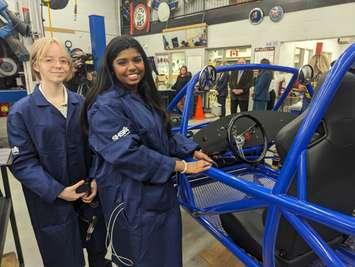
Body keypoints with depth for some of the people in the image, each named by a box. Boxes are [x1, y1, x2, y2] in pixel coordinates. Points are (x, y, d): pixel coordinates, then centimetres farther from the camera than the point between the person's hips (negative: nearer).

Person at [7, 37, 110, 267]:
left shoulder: (82, 104, 1)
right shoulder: (21, 112, -8)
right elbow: (23, 163, -10)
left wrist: (96, 180, -9)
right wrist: (58, 191, -18)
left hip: (89, 193, 3)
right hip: (51, 201, -2)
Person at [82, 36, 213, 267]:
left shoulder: (146, 98, 9)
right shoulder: (105, 107, -19)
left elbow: (165, 136, 13)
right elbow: (129, 154, -26)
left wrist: (193, 151, 0)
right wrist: (182, 166, -21)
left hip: (162, 190, 8)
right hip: (132, 198, -7)